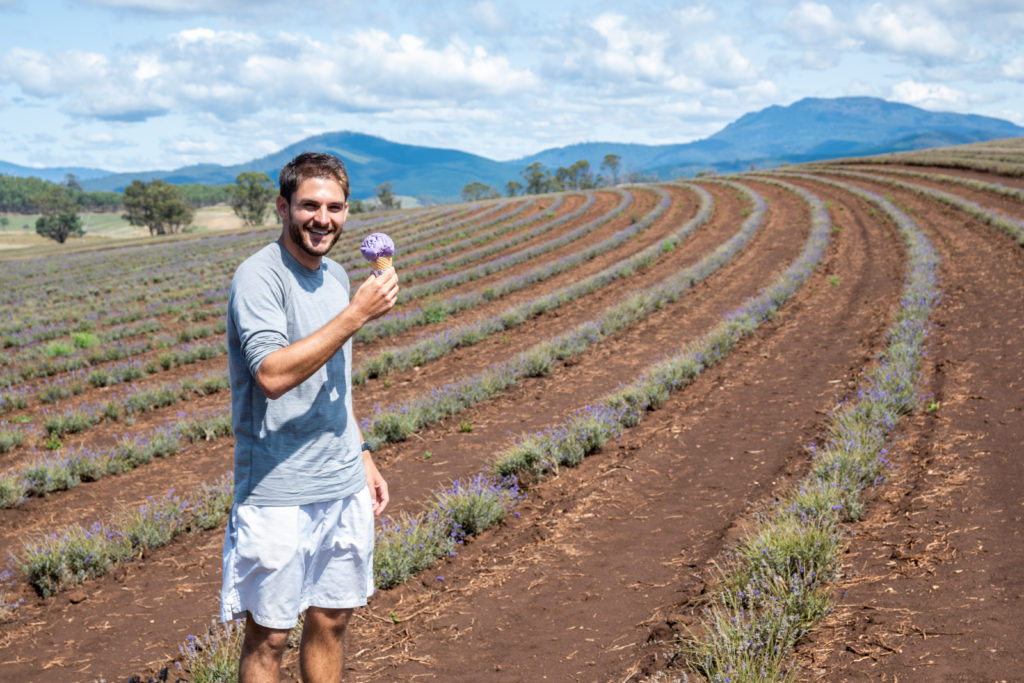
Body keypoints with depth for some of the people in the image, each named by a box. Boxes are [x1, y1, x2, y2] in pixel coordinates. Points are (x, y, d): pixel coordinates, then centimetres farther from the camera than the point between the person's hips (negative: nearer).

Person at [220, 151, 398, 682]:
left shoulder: (335, 275, 11)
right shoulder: (259, 277, -14)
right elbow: (272, 374, -29)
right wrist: (357, 314, -25)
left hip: (345, 487, 7)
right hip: (278, 495, -7)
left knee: (331, 621, 16)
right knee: (268, 637, 4)